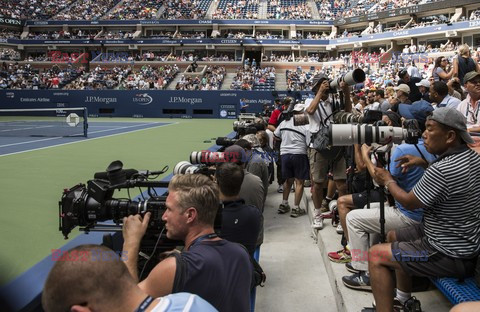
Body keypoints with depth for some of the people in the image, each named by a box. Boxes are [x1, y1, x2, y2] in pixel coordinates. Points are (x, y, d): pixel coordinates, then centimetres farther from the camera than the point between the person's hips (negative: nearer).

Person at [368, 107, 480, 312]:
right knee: (393, 236, 25)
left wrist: (388, 181, 2)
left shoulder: (441, 171, -31)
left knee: (376, 255, -7)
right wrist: (424, 164, 10)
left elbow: (409, 202, -15)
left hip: (451, 255, -10)